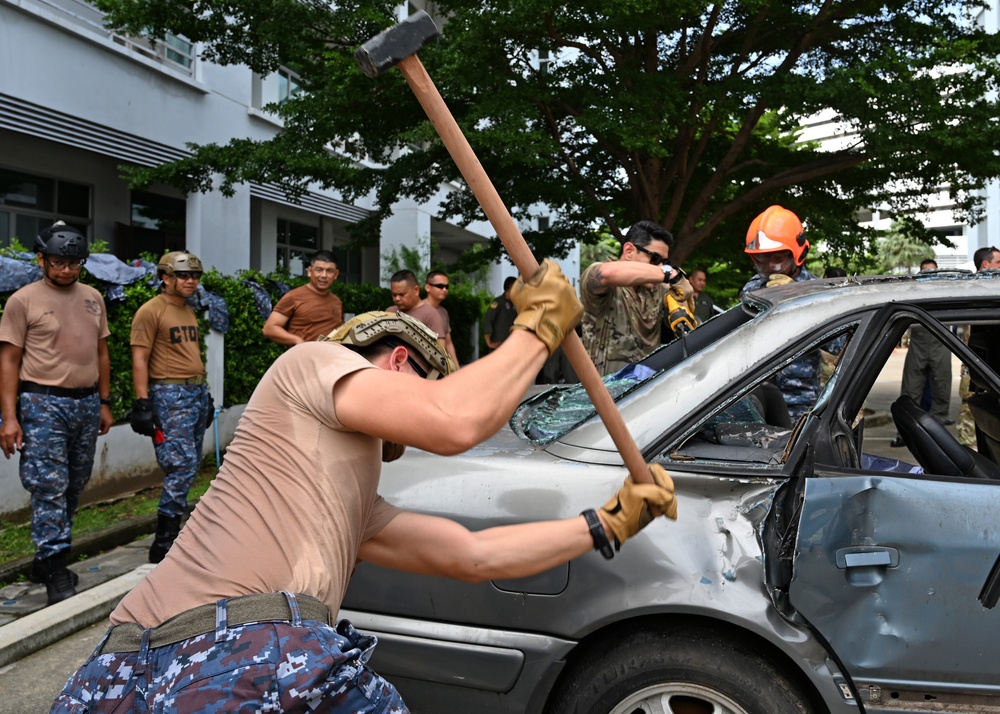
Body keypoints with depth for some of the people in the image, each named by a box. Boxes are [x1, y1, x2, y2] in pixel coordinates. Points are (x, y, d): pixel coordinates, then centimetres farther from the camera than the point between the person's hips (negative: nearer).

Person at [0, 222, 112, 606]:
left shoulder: (93, 298, 11)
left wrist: (104, 403, 14)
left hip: (87, 403, 6)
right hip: (43, 405, -6)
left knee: (73, 487, 12)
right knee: (49, 488, -6)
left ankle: (45, 561, 26)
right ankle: (56, 571, 1)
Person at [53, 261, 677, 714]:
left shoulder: (356, 502, 28)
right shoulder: (314, 360, 5)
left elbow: (473, 555, 27)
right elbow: (456, 424, -13)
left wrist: (609, 524, 30)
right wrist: (538, 328, 3)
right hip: (238, 657, -8)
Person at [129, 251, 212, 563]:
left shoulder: (189, 312, 17)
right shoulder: (151, 311, -8)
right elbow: (139, 360, -11)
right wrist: (142, 403, -16)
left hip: (198, 391, 9)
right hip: (170, 395, -9)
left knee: (190, 466, 9)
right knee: (182, 465, -13)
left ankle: (172, 530, 18)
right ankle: (162, 543, -5)